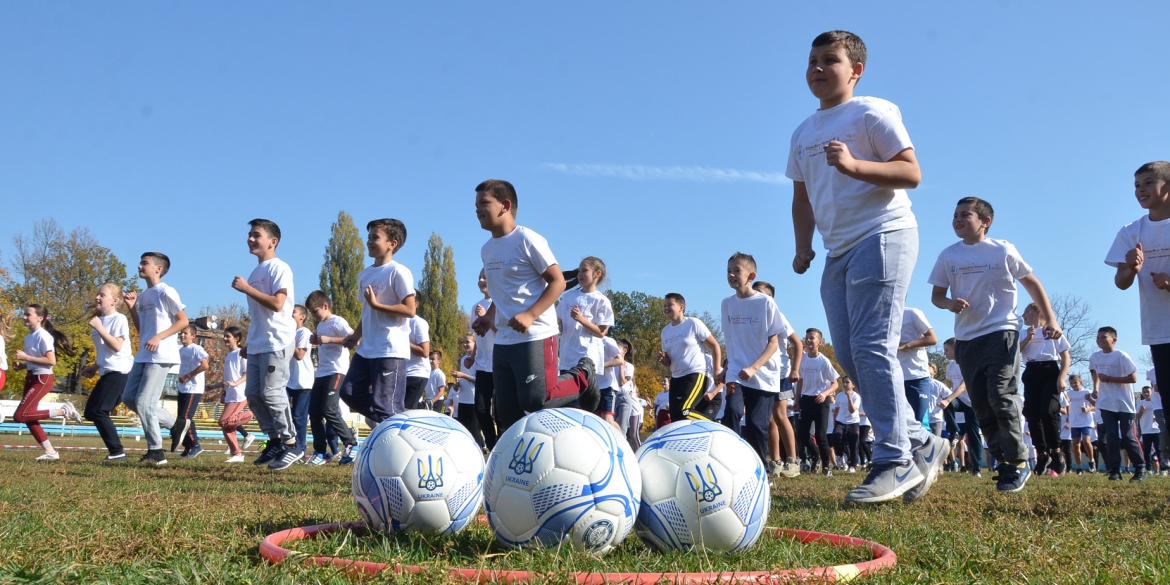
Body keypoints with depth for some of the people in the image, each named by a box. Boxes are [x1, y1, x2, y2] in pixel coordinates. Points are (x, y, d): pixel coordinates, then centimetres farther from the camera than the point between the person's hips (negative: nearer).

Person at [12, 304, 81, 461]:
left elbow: (51, 361, -23)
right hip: (31, 378, 9)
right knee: (29, 417, 5)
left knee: (20, 416, -15)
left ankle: (63, 410, -6)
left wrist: (27, 357, -20)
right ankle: (50, 452, 12)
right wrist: (22, 365, 3)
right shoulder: (28, 337, 12)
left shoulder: (43, 336, -15)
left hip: (42, 379, -9)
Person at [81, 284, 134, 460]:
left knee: (99, 412, -13)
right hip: (107, 373, 10)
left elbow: (117, 346, -22)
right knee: (90, 412, 8)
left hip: (120, 372, -10)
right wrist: (95, 367, 17)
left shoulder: (119, 319, -11)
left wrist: (99, 327, -20)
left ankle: (117, 452, -6)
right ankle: (115, 450, 12)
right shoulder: (100, 320, 15)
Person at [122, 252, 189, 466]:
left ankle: (156, 452, -1)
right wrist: (132, 307, 8)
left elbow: (183, 321, -12)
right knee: (129, 397, 9)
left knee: (144, 402, -11)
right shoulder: (143, 296, 16)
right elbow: (141, 329, 19)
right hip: (143, 356, 9)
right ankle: (174, 424, 17)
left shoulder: (165, 292, -9)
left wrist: (159, 337, -19)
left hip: (161, 357, -9)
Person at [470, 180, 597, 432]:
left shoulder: (527, 240, -9)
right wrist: (489, 317, 10)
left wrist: (530, 315, -22)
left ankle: (582, 376, 15)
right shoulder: (486, 250, 14)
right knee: (506, 411, 5)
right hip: (503, 340, 7)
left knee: (535, 400, -11)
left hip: (535, 336, -7)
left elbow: (558, 281, -11)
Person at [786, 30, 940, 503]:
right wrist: (803, 248, 14)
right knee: (850, 356, 4)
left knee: (871, 348, -16)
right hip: (838, 251, 8)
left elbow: (911, 173, -10)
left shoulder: (872, 112, -2)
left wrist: (854, 165, -23)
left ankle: (895, 460, -9)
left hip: (882, 236, -8)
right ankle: (921, 444, 15)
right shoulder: (803, 133, 19)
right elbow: (802, 197, 24)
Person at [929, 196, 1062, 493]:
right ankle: (1004, 463, 16)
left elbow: (1032, 283, 7)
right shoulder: (948, 256, 6)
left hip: (1001, 332, -4)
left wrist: (1050, 319, -1)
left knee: (1001, 396, -16)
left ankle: (1018, 462, -3)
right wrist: (949, 303, -13)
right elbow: (937, 295, 10)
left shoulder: (1003, 251, -1)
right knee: (981, 405, 4)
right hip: (966, 338, 4)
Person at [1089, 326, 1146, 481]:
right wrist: (1096, 388, 14)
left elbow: (1133, 378, -18)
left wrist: (1109, 379, -21)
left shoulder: (1121, 356, -14)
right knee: (1111, 437, -1)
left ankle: (1141, 469, 9)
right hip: (1107, 404, 4)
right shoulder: (1094, 357, 3)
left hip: (1124, 404, -4)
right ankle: (1114, 470, 2)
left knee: (1127, 437, -4)